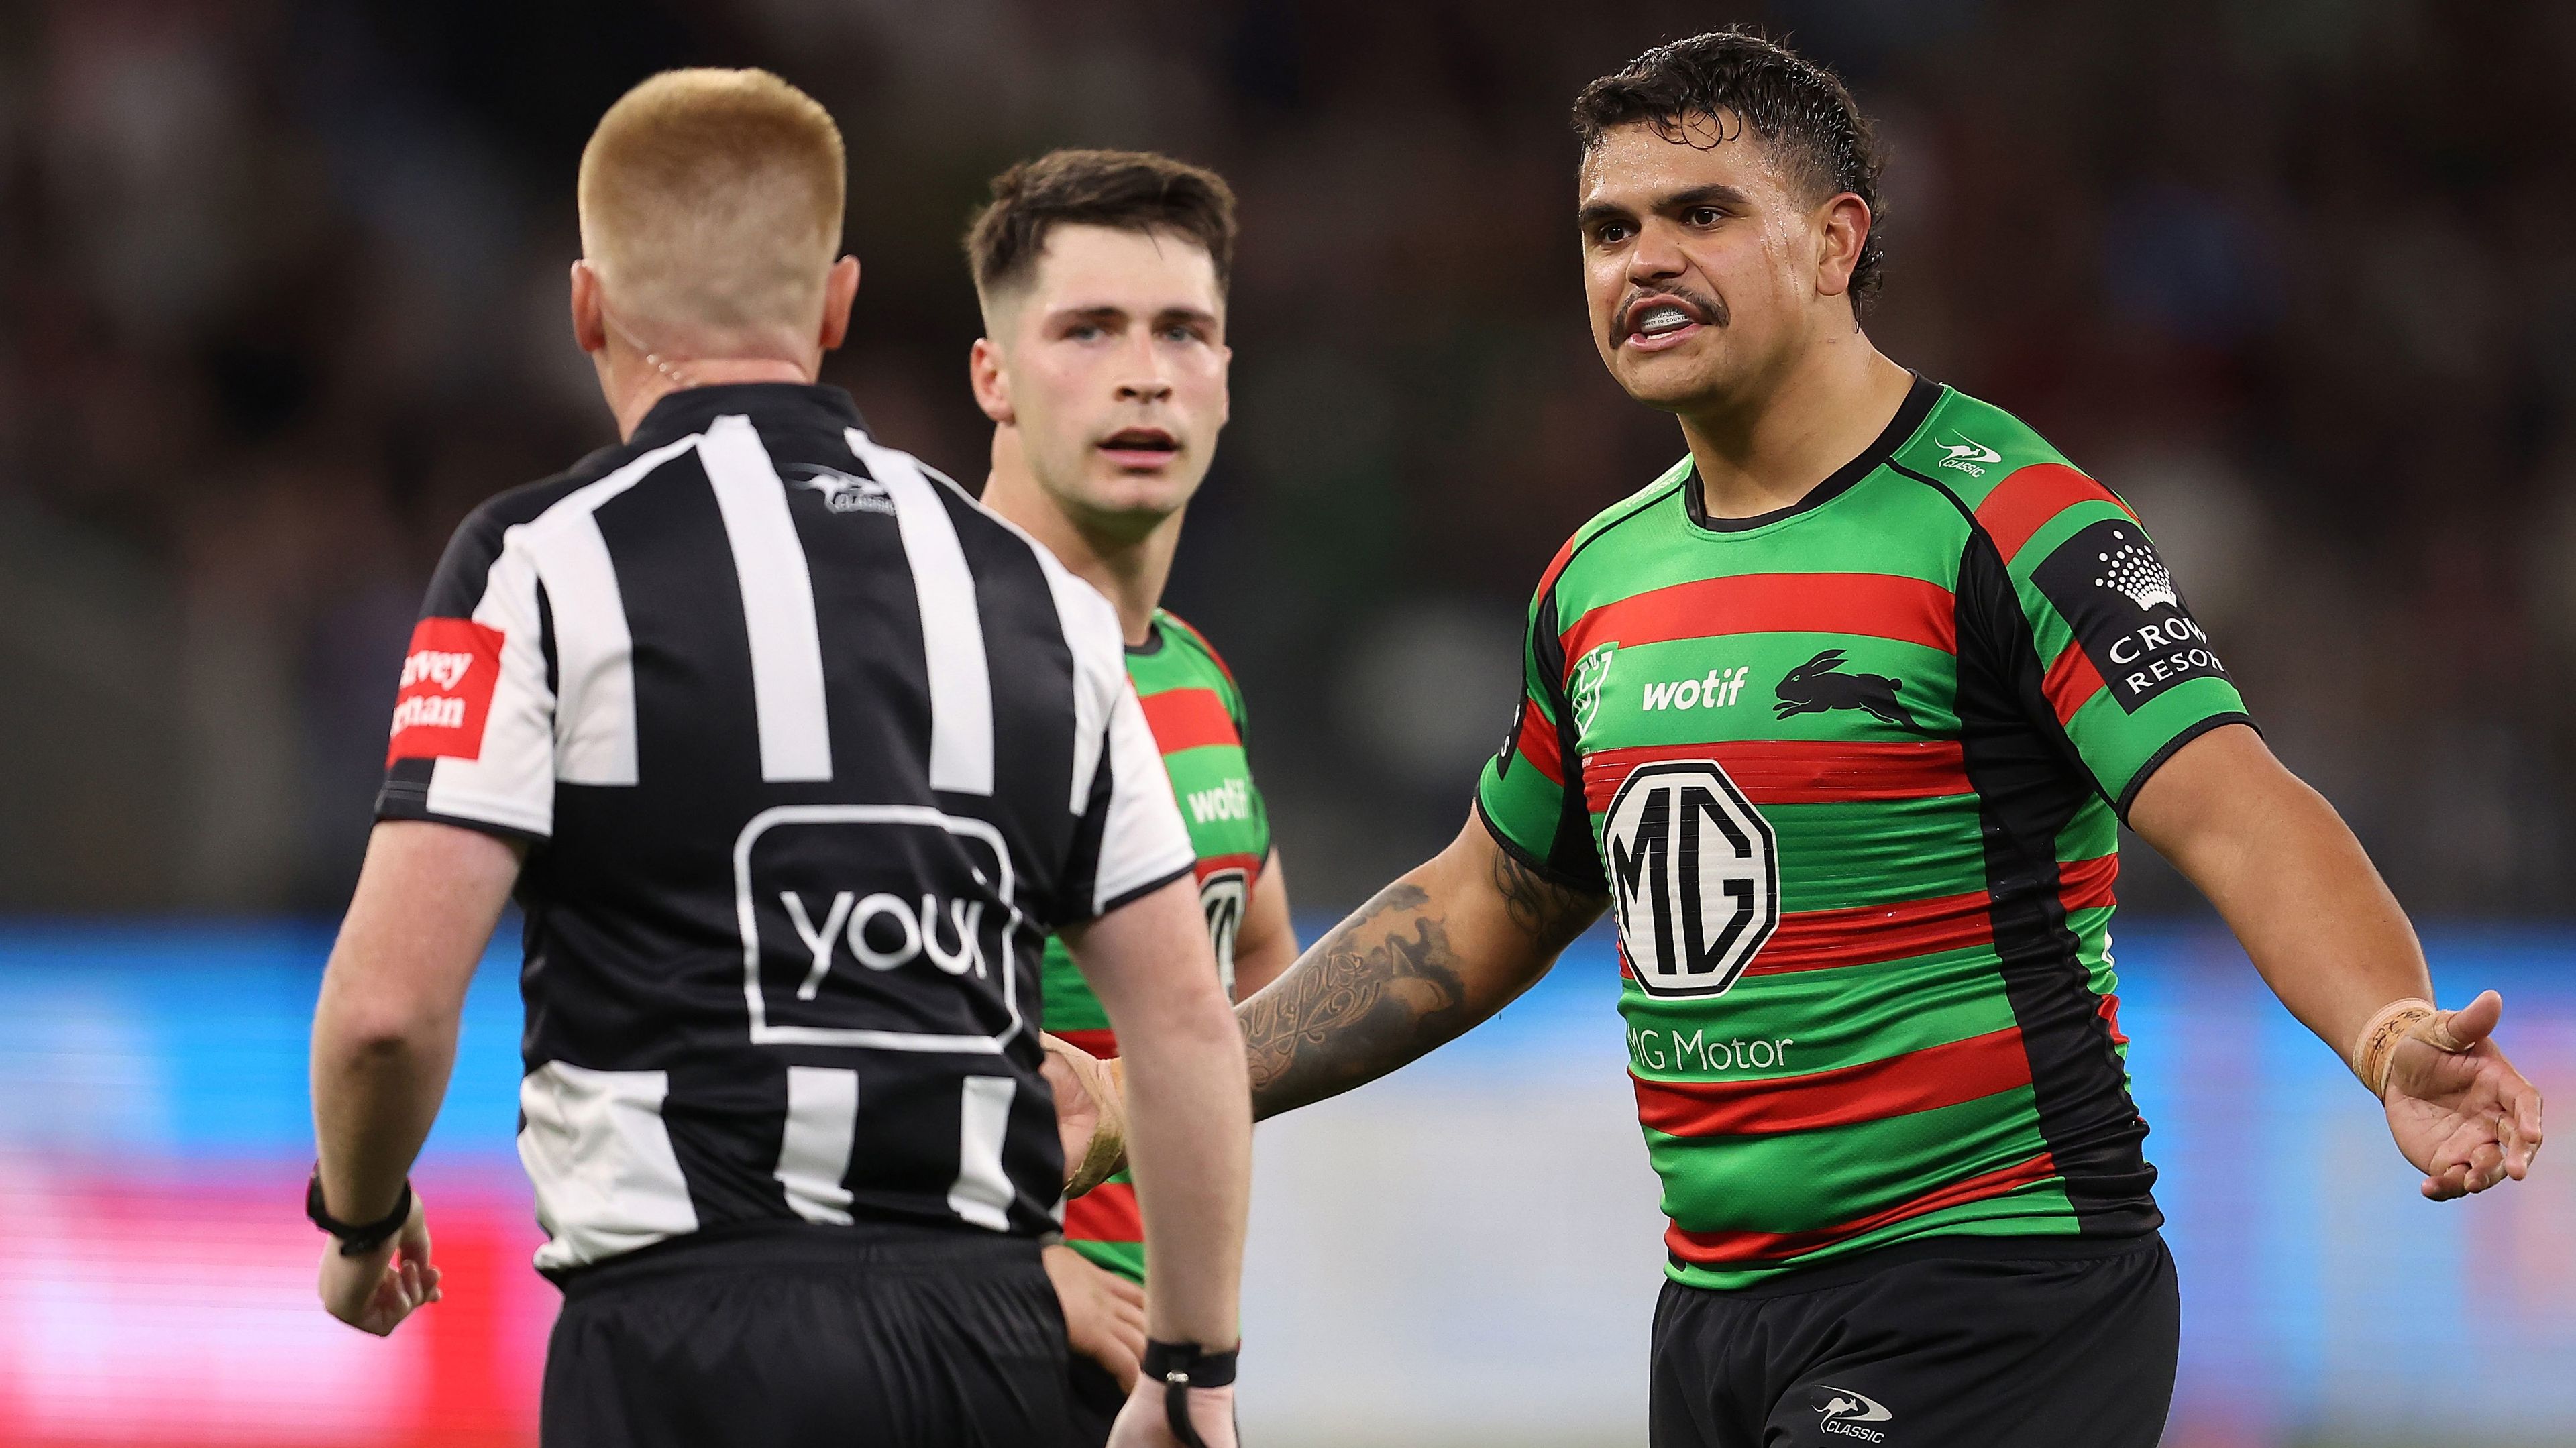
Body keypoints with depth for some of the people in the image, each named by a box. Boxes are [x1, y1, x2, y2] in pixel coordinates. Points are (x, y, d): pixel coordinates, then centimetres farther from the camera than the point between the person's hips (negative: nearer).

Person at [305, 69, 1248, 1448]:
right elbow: (1188, 1021, 11)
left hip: (696, 1336, -5)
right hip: (988, 1335, 5)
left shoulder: (543, 563, -2)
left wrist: (360, 1219, 11)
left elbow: (388, 1001, -9)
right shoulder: (1032, 590, 13)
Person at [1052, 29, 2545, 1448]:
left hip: (1988, 1304, -8)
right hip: (1718, 1299, 8)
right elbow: (1484, 908, 26)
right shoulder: (1602, 578, 13)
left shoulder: (2001, 518, -11)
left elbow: (2236, 812, -22)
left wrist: (2394, 1038, -40)